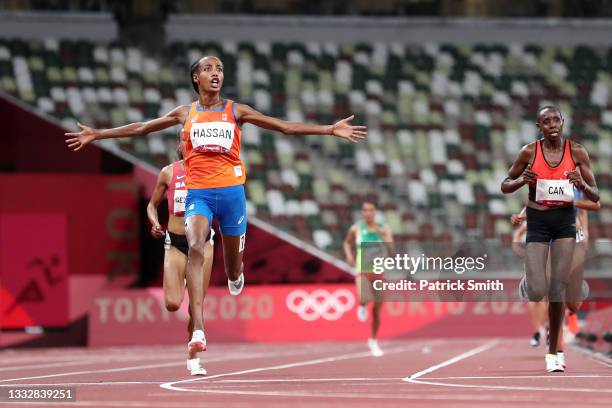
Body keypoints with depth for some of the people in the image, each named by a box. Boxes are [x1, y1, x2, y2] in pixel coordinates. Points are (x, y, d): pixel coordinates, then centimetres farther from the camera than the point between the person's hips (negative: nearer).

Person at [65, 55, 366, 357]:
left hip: (231, 191, 1)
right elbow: (140, 128, 16)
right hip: (198, 193, -1)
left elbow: (284, 127, 5)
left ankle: (235, 278, 56)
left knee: (233, 265, 12)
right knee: (195, 248, -25)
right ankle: (198, 331, -33)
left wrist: (330, 130, 0)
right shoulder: (186, 114, 9)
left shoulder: (236, 111, 6)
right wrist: (97, 134, 17)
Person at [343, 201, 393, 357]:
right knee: (365, 298, -31)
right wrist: (349, 255, 0)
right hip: (362, 270, -2)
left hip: (379, 271, 2)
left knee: (377, 309, 7)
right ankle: (362, 306, 9)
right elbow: (347, 243, 18)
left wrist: (381, 234, -27)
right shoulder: (356, 229, 0)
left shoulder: (384, 228, 0)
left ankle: (373, 341, 26)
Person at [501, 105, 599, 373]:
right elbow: (505, 187, 5)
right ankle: (527, 283, 29)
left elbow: (595, 197, 0)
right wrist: (522, 181, -17)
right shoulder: (529, 152, -6)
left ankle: (553, 352, 10)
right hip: (537, 220, -1)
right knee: (537, 293, -11)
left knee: (559, 287, -3)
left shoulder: (577, 152, -3)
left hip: (565, 220, 1)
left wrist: (582, 184, -22)